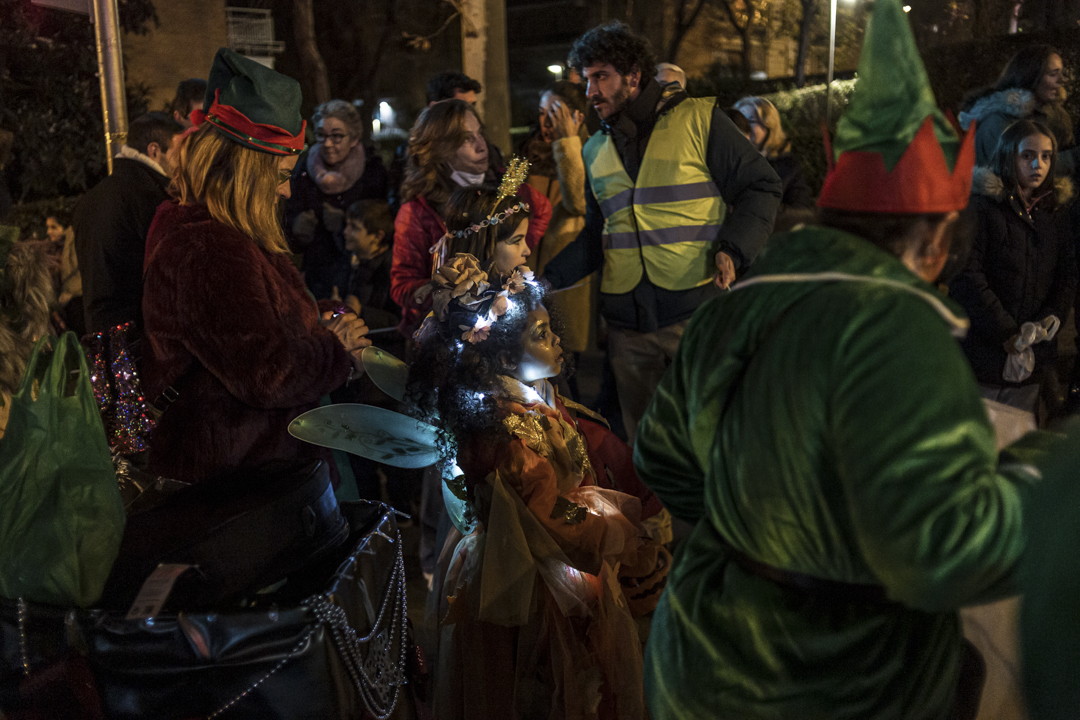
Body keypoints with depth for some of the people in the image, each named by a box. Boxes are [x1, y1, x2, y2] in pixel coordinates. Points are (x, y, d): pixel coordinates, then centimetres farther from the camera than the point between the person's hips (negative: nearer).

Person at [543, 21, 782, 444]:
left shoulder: (699, 119, 0)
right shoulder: (595, 151, 16)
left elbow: (761, 187, 1)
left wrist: (733, 250, -14)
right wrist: (545, 279, 5)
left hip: (698, 311, -4)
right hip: (627, 324, 5)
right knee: (642, 444, 10)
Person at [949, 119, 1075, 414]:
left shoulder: (1056, 211, 14)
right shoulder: (980, 206, -6)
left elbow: (1067, 274, 14)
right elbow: (966, 276, -14)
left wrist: (1054, 315, -6)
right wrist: (1006, 334, -16)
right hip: (981, 354, -5)